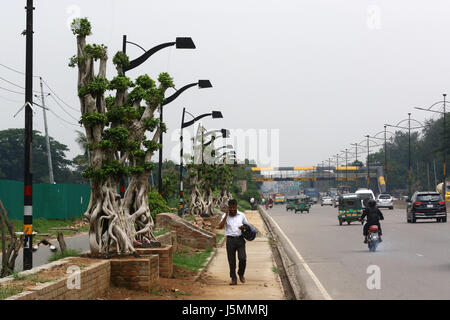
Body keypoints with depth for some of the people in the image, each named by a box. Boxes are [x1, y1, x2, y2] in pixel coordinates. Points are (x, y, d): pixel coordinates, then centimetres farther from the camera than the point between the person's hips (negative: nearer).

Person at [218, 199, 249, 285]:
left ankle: (241, 274, 17)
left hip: (240, 239, 0)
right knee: (231, 261, 2)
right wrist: (226, 215, -13)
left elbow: (247, 225, 19)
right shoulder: (225, 216, 2)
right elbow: (220, 226, -12)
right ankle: (233, 279, 11)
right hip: (230, 240, 0)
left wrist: (244, 227, -6)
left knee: (243, 258, -10)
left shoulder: (242, 215, 7)